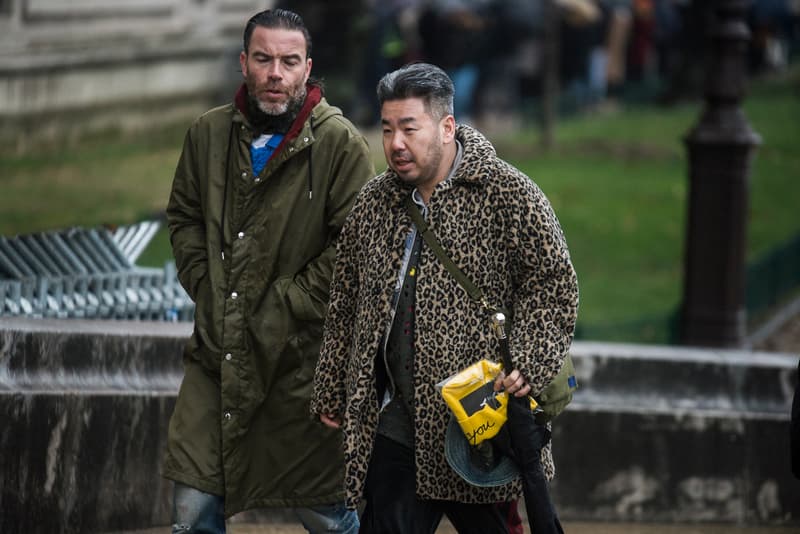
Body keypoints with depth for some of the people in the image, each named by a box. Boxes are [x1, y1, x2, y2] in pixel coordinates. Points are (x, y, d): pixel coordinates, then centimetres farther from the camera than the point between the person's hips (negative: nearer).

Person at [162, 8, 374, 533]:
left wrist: (286, 307, -12)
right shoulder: (209, 133, 6)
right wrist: (206, 287, 4)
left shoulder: (340, 142, -9)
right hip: (217, 352, 4)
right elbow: (184, 217, 18)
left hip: (301, 355, -4)